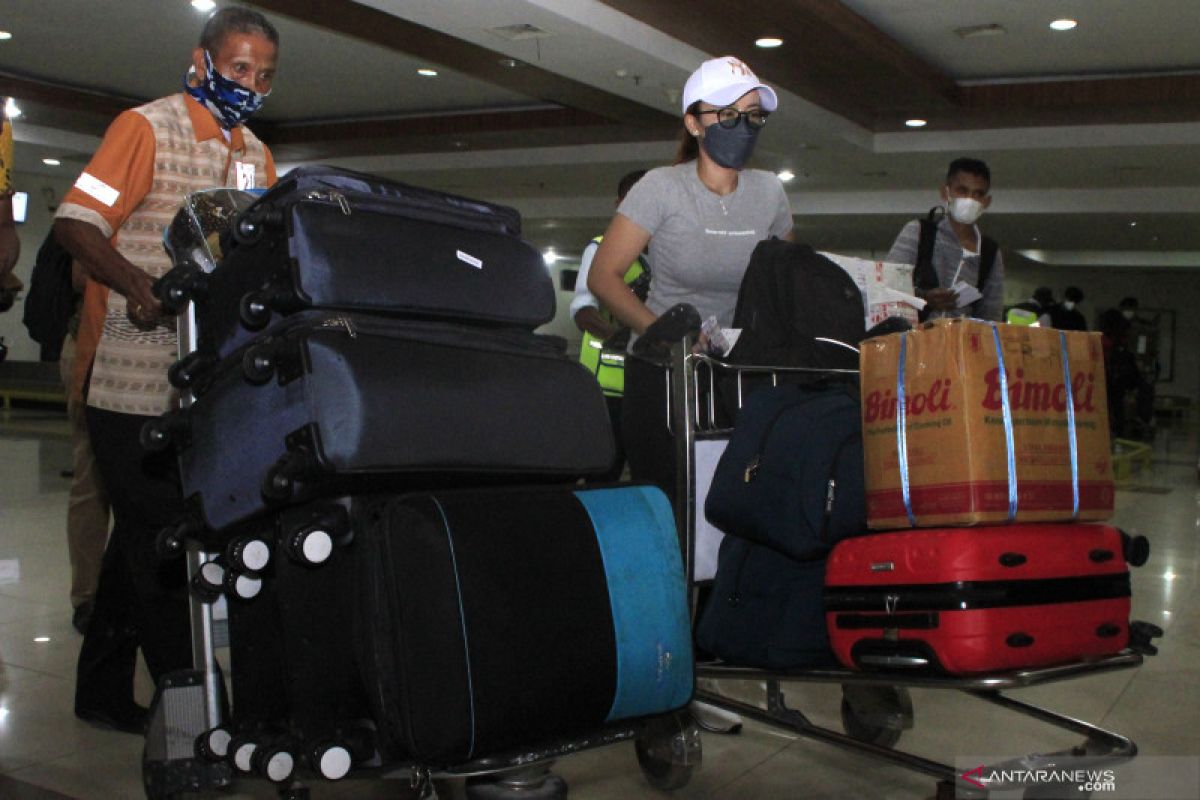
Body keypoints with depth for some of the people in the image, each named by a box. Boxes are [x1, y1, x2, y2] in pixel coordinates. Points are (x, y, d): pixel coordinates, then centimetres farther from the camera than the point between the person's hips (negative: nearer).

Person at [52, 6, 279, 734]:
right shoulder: (148, 127, -3)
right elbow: (76, 222, -11)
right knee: (155, 537, -3)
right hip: (134, 373, -7)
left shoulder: (256, 156, 18)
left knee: (142, 535, 14)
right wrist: (140, 285, -27)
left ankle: (104, 688, 25)